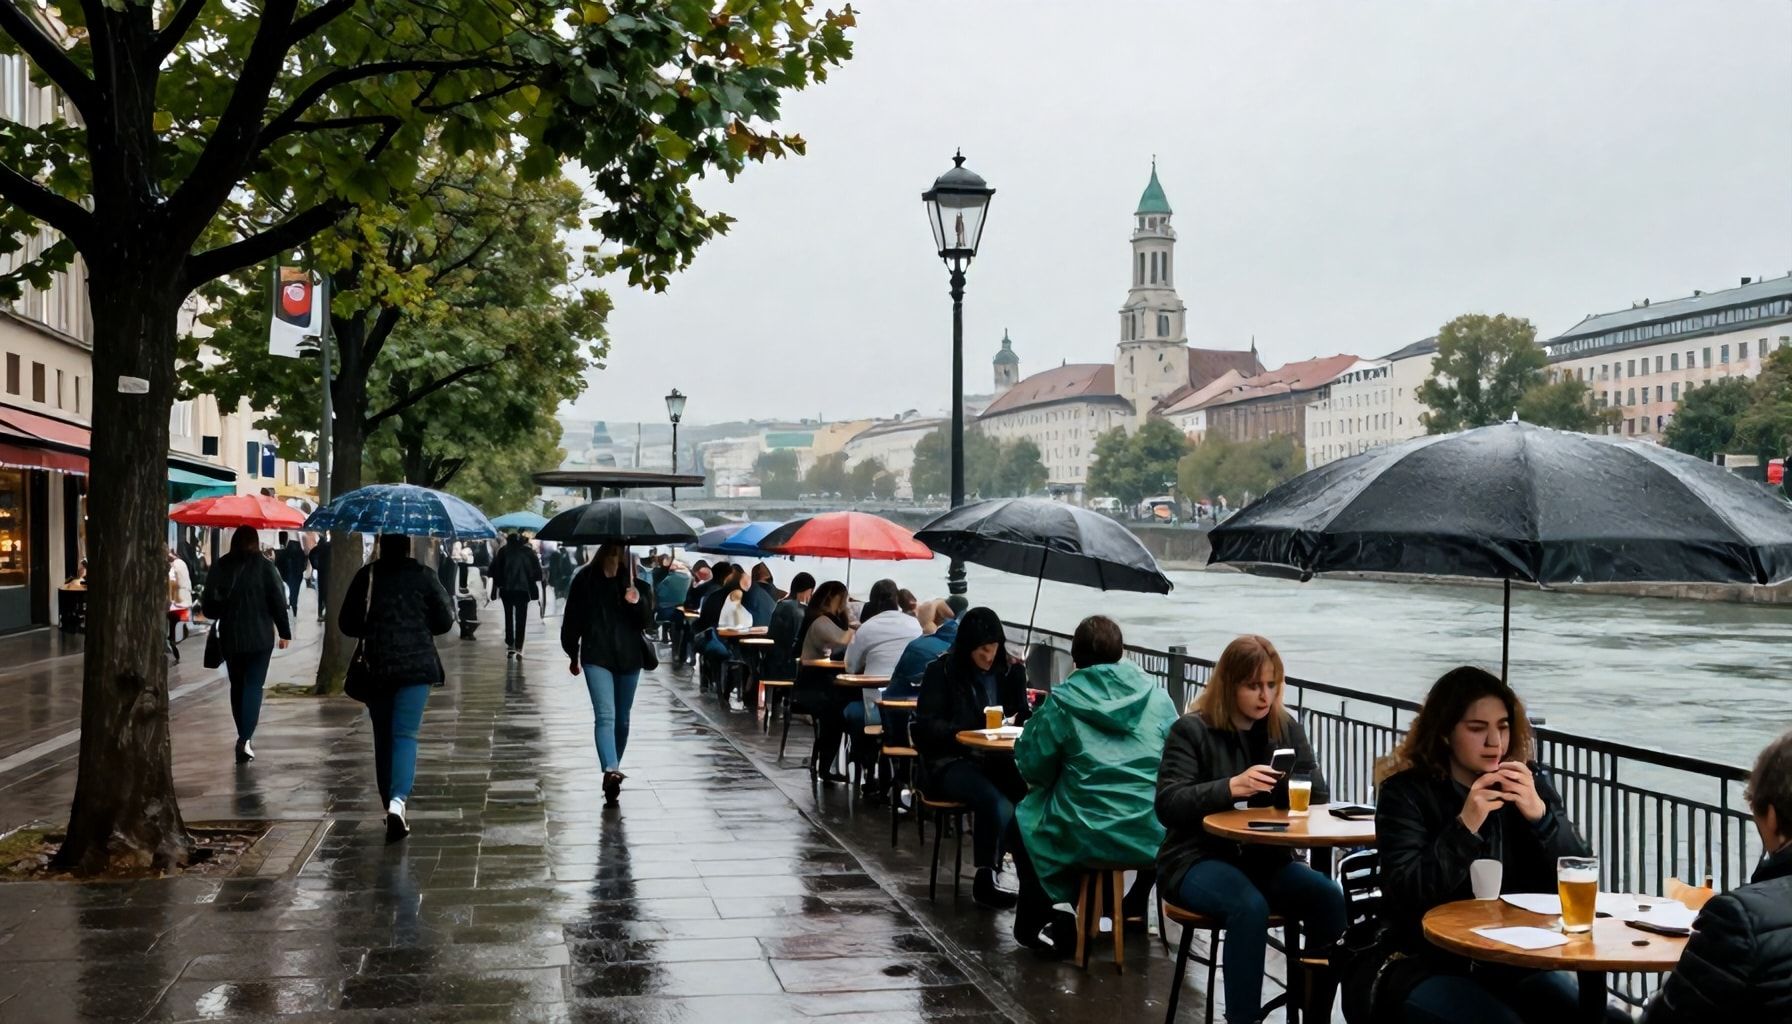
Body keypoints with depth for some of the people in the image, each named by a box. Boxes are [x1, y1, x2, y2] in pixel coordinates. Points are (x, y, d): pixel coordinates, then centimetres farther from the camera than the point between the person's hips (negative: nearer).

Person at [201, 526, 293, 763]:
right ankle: (245, 738, -16)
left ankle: (243, 736, 20)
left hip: (230, 636, 2)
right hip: (260, 636, -2)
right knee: (254, 685, -2)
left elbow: (208, 606, 1)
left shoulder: (220, 567, 0)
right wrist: (284, 632, 2)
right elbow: (278, 601, -7)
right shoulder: (264, 567, -7)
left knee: (237, 685, 15)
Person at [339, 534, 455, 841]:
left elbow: (347, 624, 2)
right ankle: (397, 800, -26)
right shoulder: (424, 575, -3)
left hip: (376, 667, 2)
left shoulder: (366, 576, 0)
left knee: (383, 737, 14)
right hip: (416, 664, -2)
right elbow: (445, 621, 0)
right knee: (405, 734, -5)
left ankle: (390, 804, 21)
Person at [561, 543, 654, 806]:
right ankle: (611, 771, -29)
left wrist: (637, 602, -17)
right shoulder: (585, 579, 0)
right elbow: (572, 618, 8)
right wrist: (573, 654, 11)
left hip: (628, 656, 3)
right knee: (605, 716, -17)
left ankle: (614, 768, 28)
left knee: (622, 719, 12)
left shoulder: (632, 579, 4)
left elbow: (647, 619, 4)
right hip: (596, 656, -3)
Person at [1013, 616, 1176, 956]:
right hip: (1151, 837, 3)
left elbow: (1032, 769, -1)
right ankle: (1135, 906, 45)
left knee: (1022, 818, 26)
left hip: (1083, 838, -3)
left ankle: (1034, 926, 25)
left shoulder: (1061, 703, -5)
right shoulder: (1157, 696, 2)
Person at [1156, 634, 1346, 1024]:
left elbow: (1319, 797, 7)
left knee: (1329, 897, -23)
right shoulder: (1191, 730, -6)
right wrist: (1230, 787, -31)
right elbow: (1168, 805, -15)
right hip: (1198, 860, -4)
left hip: (1266, 858, 5)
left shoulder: (1287, 728, 8)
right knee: (1250, 907, -35)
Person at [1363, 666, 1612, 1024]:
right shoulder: (1406, 792, -4)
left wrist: (1540, 815, -18)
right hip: (1425, 965, -4)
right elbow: (1405, 895, -16)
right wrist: (1464, 827, -26)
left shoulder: (1530, 782, 7)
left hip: (1514, 961, 4)